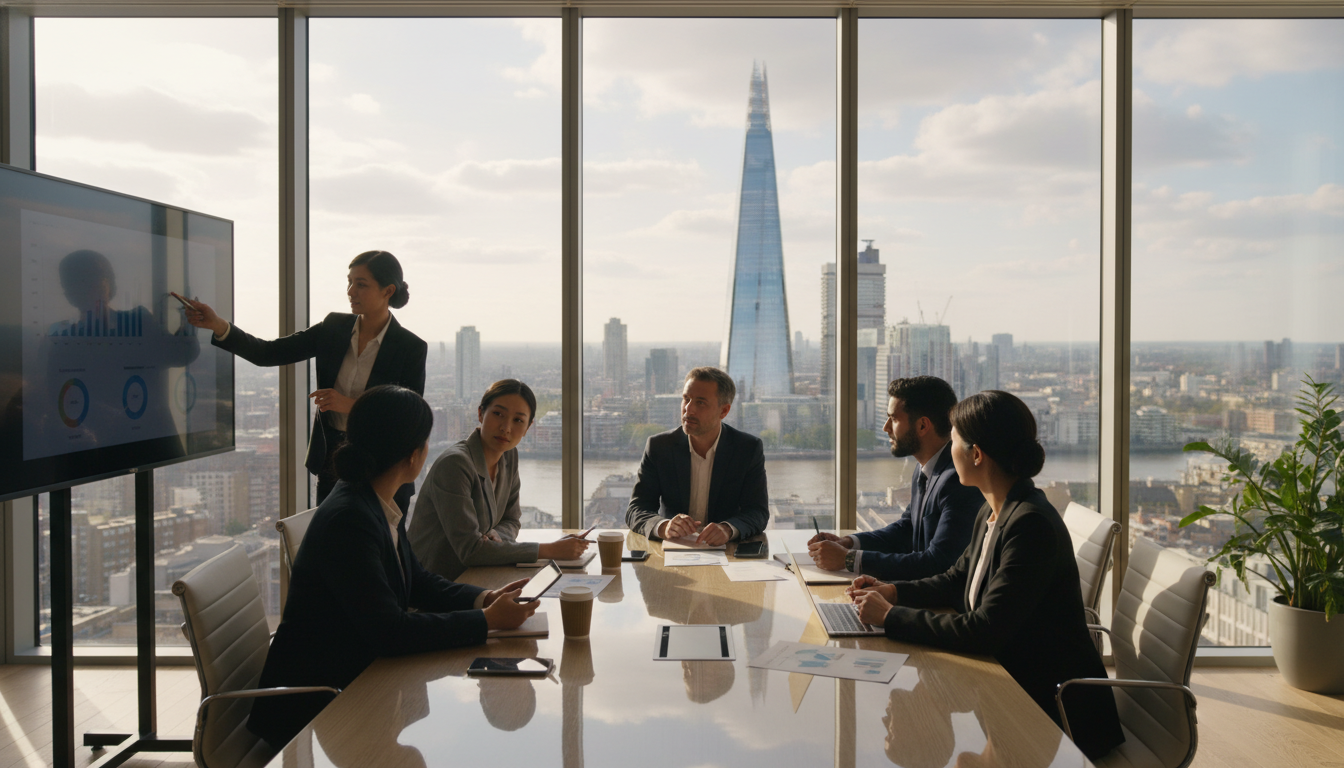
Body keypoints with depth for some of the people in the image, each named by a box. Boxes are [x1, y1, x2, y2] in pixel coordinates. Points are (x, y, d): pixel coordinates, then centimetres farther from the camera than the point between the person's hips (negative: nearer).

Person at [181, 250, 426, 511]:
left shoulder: (411, 348, -10)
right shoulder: (334, 327, 3)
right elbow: (268, 354, 0)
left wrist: (350, 405, -22)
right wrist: (218, 325, -13)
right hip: (332, 467, 4)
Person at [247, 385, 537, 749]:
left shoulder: (380, 508, 3)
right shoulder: (347, 520, -25)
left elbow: (418, 582, 14)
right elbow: (390, 632, -28)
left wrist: (483, 598, -3)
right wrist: (486, 621, -22)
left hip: (354, 681, 8)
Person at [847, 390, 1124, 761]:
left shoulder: (1032, 525, -25)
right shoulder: (991, 514, 5)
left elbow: (983, 632, -28)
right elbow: (957, 580, 20)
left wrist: (891, 616, -22)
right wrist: (894, 591, 3)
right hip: (1012, 683, 8)